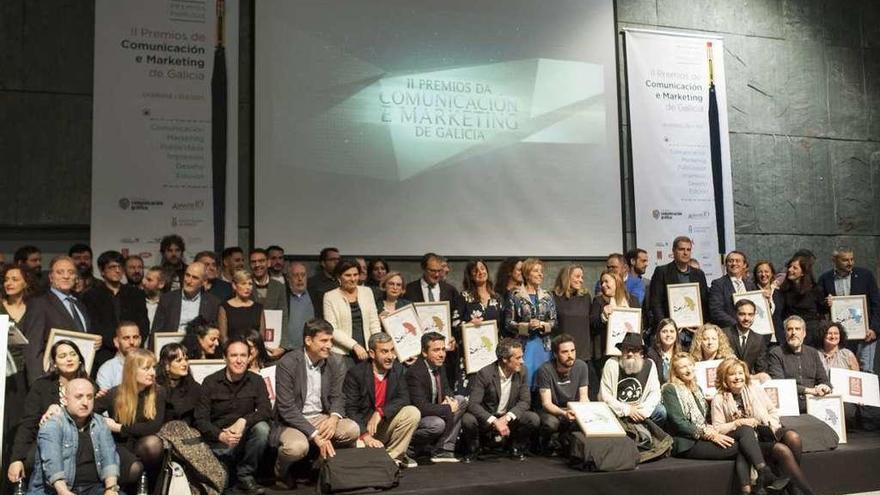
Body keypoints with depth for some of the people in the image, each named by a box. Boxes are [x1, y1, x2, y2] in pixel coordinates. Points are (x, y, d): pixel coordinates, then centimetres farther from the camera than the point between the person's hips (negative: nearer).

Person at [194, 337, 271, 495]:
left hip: (244, 436, 2)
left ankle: (245, 476, -9)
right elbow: (201, 419, -7)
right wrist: (221, 435, -26)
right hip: (218, 439, -2)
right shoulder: (210, 382, -3)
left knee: (262, 428, -30)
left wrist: (243, 421, -30)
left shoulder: (256, 381, 1)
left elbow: (266, 411, -11)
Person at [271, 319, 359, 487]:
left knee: (352, 430, -21)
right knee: (297, 446, -34)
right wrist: (315, 435, -27)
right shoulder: (287, 363, -17)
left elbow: (337, 397, 4)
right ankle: (281, 470, 3)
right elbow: (287, 408, -20)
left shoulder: (336, 362, -2)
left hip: (320, 417, 4)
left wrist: (334, 417, -21)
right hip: (291, 421, -4)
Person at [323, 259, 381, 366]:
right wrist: (355, 345, -15)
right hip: (342, 354, -3)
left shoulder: (367, 292, 10)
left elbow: (374, 322, 9)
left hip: (367, 352, 3)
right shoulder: (330, 297, -1)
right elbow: (332, 329, -6)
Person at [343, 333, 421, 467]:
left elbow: (404, 398, -8)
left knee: (413, 413, -21)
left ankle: (392, 455, -6)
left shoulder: (398, 369, 0)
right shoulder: (355, 373, -14)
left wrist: (380, 412, -24)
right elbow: (350, 410, -18)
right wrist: (365, 436, -30)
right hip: (362, 427, -4)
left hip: (385, 424, 4)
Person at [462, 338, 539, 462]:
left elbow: (525, 401, -7)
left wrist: (507, 418, -24)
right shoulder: (485, 374, -19)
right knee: (468, 420, -32)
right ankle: (472, 449, 0)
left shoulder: (522, 371, -6)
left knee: (533, 419, -23)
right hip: (487, 418, -3)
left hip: (509, 418, 3)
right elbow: (473, 404, -23)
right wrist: (495, 421, -35)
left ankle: (516, 447, 5)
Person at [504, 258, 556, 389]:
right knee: (524, 379, -5)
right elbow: (508, 323, -4)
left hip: (543, 346, 4)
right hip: (523, 345, -3)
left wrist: (542, 325, -11)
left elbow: (554, 322, 8)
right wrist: (527, 326, -16)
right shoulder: (515, 296, -2)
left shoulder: (547, 296, 10)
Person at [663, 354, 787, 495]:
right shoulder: (670, 390, -2)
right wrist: (710, 434, -16)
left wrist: (713, 431, -4)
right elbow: (679, 423, -11)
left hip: (704, 437, 7)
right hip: (687, 443, -7)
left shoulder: (697, 388, 22)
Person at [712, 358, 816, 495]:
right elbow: (717, 429, -2)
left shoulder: (755, 388, 12)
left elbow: (773, 411, 16)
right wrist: (739, 422, -14)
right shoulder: (719, 400, 1)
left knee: (793, 437, -30)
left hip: (767, 430, 4)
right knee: (782, 450, -31)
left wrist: (770, 426, -3)